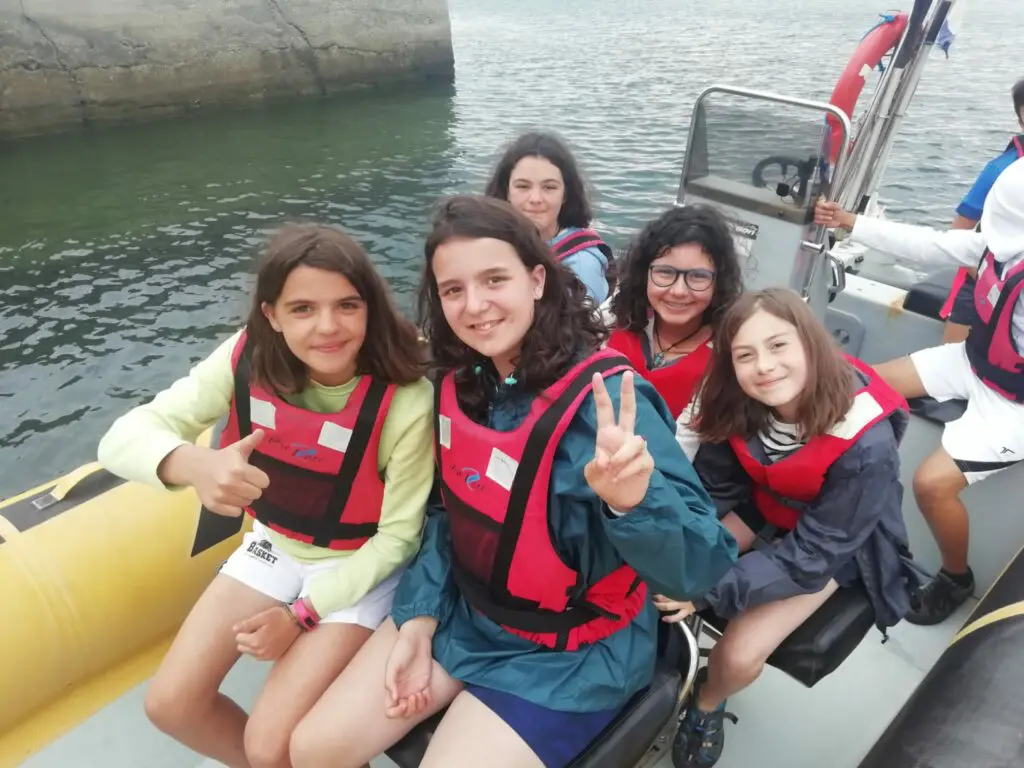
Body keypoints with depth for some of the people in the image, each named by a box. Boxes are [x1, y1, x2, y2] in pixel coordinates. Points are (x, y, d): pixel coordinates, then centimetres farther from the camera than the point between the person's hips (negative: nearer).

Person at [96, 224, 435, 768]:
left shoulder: (406, 400, -29)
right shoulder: (248, 358, -19)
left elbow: (397, 536, -18)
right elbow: (124, 435, -23)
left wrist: (303, 612, -17)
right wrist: (193, 463, -45)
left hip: (360, 568, -4)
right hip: (276, 545, 5)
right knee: (170, 705, 2)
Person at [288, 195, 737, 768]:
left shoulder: (603, 399, -28)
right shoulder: (461, 381, -7)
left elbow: (702, 566, -32)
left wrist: (633, 499, -52)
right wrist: (419, 618, 0)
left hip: (572, 651, -5)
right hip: (462, 610, 6)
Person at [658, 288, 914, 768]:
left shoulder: (867, 445, -34)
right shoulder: (739, 407, -21)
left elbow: (811, 555, -28)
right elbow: (712, 490, -11)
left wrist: (710, 590, -34)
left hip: (835, 548, -4)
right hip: (763, 510, 4)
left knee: (739, 655, -16)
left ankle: (706, 706, 18)